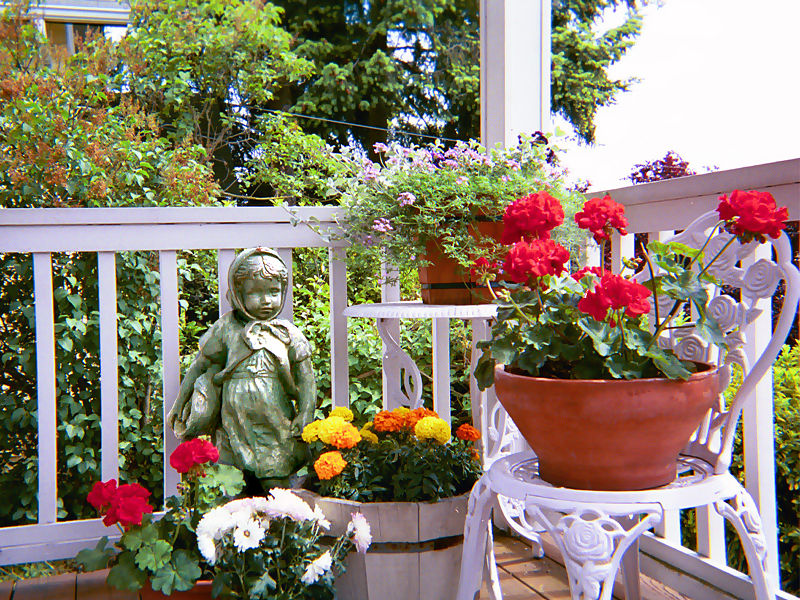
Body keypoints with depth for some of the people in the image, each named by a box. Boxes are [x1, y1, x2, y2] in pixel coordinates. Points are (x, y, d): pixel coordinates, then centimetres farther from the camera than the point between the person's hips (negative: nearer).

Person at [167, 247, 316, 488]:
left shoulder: (288, 334, 2)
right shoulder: (226, 329, 1)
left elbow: (306, 378, 4)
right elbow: (200, 365, 10)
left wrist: (305, 414, -8)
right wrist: (179, 404, 12)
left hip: (276, 426, -1)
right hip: (235, 423, 1)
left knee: (275, 482, -3)